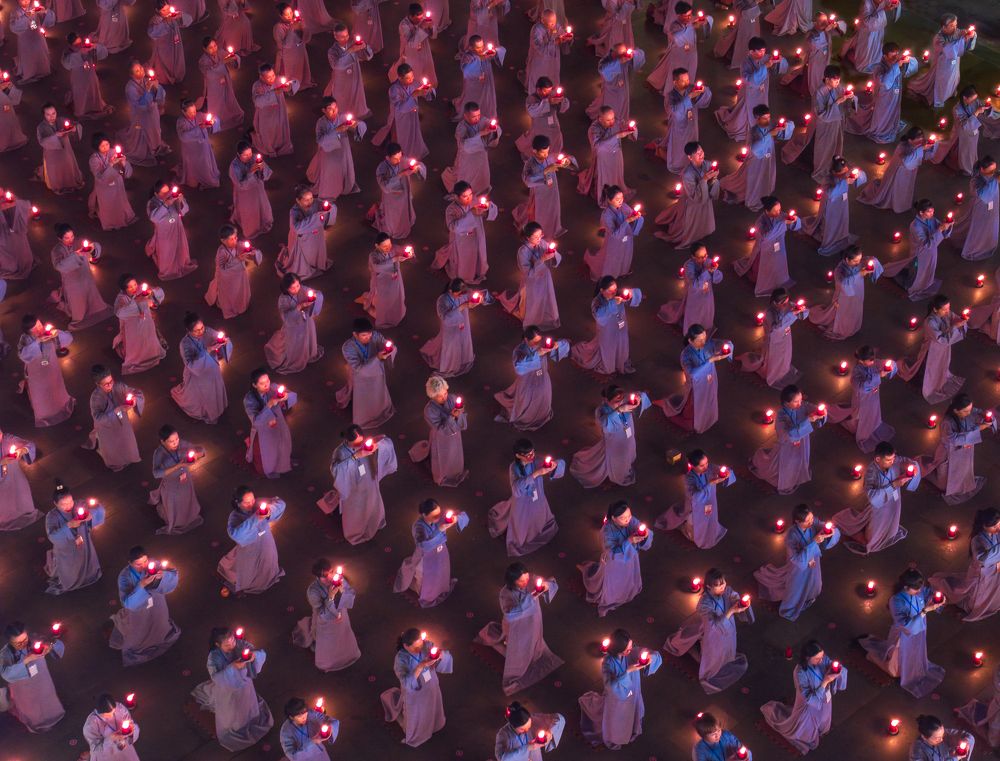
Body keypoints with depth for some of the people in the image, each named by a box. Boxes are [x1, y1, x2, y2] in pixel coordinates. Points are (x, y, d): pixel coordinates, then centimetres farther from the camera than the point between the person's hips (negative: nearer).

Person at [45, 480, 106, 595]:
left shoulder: (80, 505, -22)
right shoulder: (52, 516, -29)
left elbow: (100, 508, -18)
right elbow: (52, 536, -40)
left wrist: (91, 515, -38)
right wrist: (68, 526, -50)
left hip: (84, 547, 3)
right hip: (66, 552, -3)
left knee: (88, 572, 30)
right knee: (68, 577, 20)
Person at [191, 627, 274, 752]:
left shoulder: (241, 644, -26)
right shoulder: (214, 657, -33)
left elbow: (262, 654, -24)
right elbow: (215, 677, -40)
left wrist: (254, 655, -47)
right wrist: (232, 667, -49)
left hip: (244, 684, 3)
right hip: (228, 692, -3)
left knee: (248, 708, 34)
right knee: (231, 718, 23)